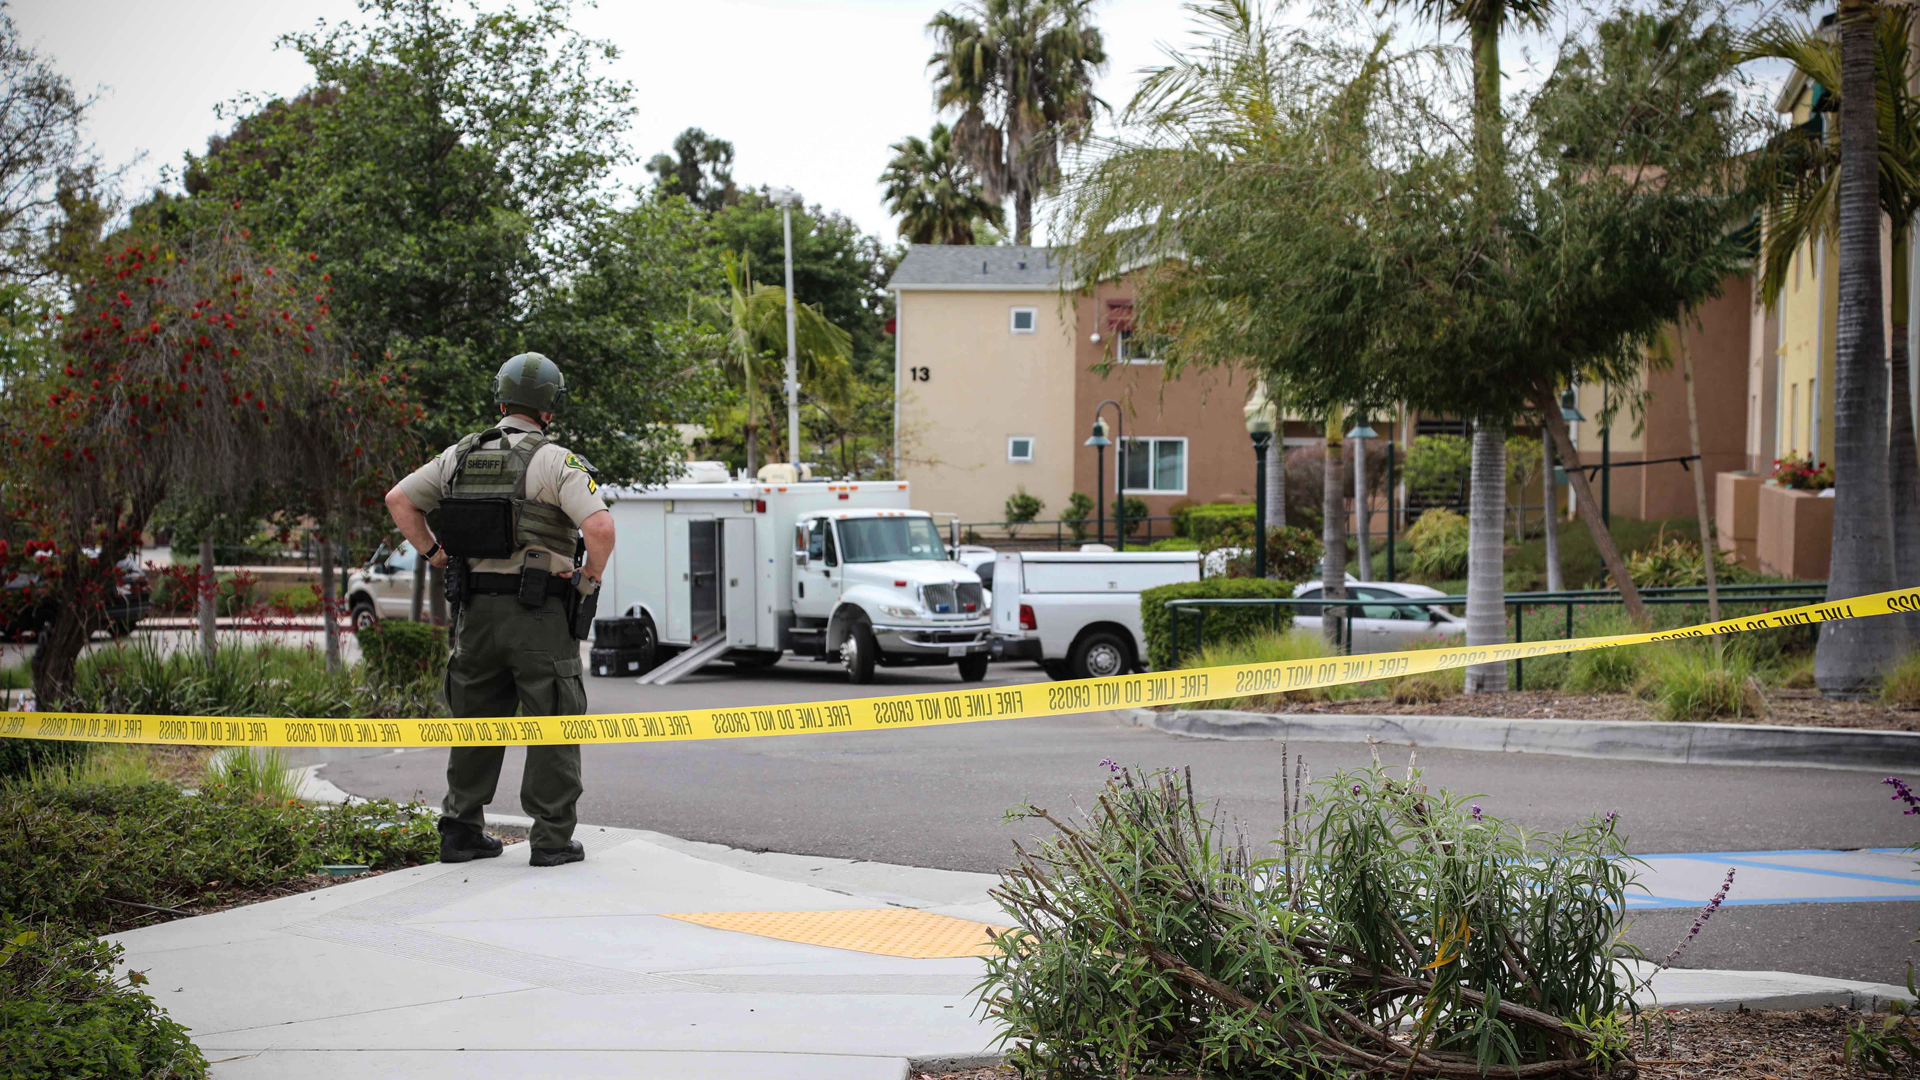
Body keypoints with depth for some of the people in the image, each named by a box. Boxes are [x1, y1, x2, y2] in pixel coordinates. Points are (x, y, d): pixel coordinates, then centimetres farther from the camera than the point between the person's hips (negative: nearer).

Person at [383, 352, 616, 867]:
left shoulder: (460, 456, 8)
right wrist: (590, 579, -6)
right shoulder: (554, 460, -10)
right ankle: (552, 838, 1)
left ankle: (461, 830, 19)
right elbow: (600, 526, -22)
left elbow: (399, 500, 12)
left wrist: (435, 555, 13)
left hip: (476, 611, 5)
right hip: (538, 613, -5)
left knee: (476, 721, 15)